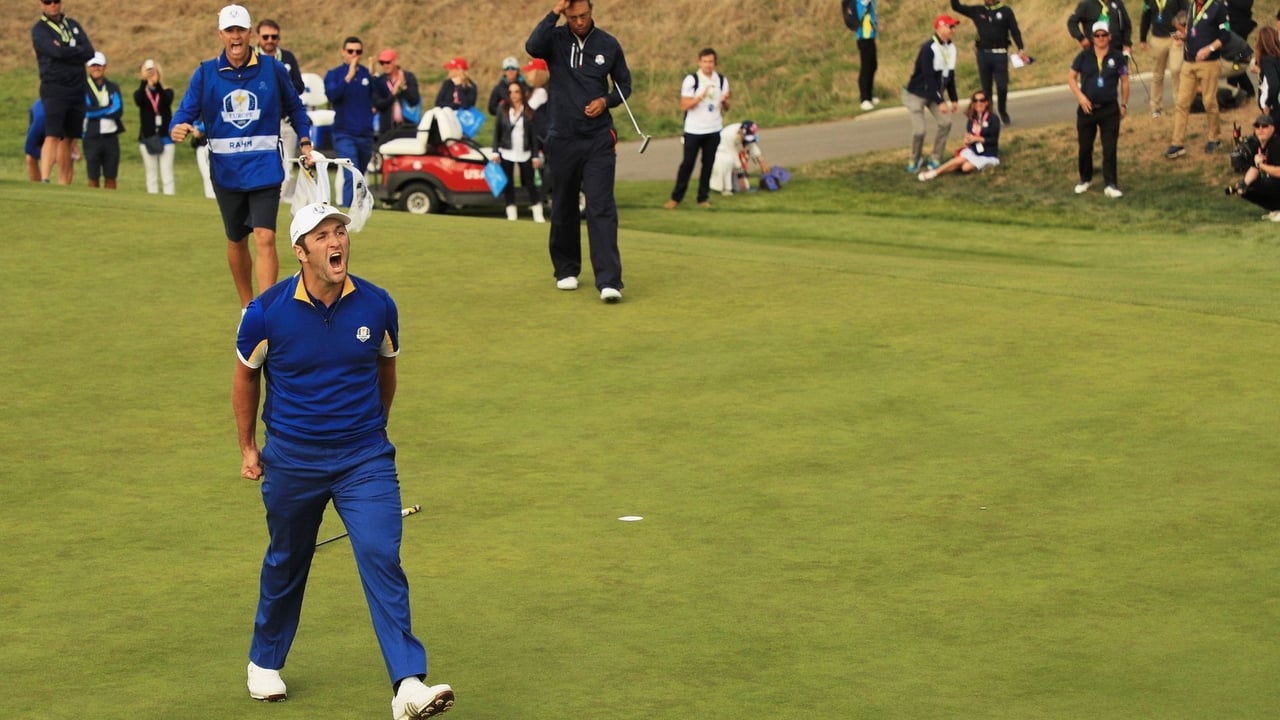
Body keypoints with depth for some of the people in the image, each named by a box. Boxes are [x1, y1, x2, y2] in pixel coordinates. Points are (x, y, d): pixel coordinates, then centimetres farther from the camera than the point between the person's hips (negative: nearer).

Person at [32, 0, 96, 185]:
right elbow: (57, 52, -18)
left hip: (77, 89, 5)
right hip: (54, 89, -5)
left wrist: (67, 52, -10)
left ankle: (64, 184, 9)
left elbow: (90, 53, 1)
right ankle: (44, 180, -23)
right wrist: (77, 52, -4)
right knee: (52, 136, -16)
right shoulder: (39, 29, 0)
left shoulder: (73, 25, 15)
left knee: (69, 138, 6)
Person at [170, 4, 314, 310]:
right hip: (226, 171, 2)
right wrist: (177, 128, -26)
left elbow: (295, 107, 13)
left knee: (264, 238, -16)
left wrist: (305, 142, 4)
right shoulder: (205, 73, -1)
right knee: (236, 241, 14)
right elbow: (186, 111, -4)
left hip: (264, 168, -2)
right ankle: (247, 306, 32)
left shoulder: (272, 70, -1)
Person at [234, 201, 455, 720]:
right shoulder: (267, 312, -11)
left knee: (381, 558, -14)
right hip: (291, 459, 0)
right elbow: (245, 377, 7)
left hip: (365, 458, 0)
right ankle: (265, 662, 41)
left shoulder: (377, 306, -7)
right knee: (285, 564, 16)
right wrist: (247, 447, 12)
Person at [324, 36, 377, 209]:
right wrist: (349, 76, -27)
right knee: (351, 176, -17)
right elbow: (332, 95, -18)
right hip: (344, 134, -4)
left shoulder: (366, 73, 8)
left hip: (366, 135, 4)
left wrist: (373, 76, -19)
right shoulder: (334, 74, 1)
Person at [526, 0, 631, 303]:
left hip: (599, 140, -1)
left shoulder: (608, 45, 1)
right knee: (563, 209, 10)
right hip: (563, 139, 1)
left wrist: (606, 101, -7)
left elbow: (624, 84, 12)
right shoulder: (556, 39, -2)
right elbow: (532, 47, -26)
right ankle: (566, 270, 29)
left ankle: (609, 281, -18)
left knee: (601, 208, -11)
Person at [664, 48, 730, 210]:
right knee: (687, 163, -2)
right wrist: (701, 96, -24)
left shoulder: (721, 80, 6)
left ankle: (703, 197, 15)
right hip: (694, 130, -4)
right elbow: (684, 105, -10)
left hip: (714, 130, 4)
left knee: (708, 164, 6)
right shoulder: (691, 80, -7)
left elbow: (726, 108, 10)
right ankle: (676, 197, 7)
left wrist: (725, 101, -13)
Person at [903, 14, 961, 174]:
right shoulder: (928, 48, -25)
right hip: (916, 94, -7)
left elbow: (950, 75, 7)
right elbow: (928, 78, -27)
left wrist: (954, 99, 6)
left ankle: (935, 160, 6)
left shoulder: (951, 48, -2)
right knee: (919, 130, -12)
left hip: (934, 93, 7)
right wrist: (940, 102, -29)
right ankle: (915, 161, 14)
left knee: (945, 123, -8)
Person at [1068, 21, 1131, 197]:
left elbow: (1124, 81, 6)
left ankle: (1111, 185, -1)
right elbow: (1071, 77, 4)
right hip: (1087, 108, 1)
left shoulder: (1117, 57, -1)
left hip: (1110, 109, -1)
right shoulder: (1084, 56, 0)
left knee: (1110, 148, -4)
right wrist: (1080, 96, -9)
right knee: (1085, 147, 10)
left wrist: (1124, 105, 5)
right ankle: (1085, 179, 29)